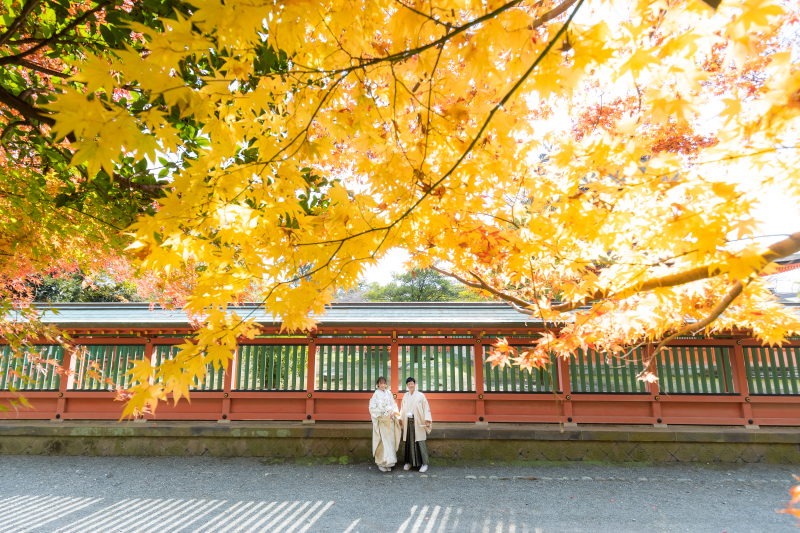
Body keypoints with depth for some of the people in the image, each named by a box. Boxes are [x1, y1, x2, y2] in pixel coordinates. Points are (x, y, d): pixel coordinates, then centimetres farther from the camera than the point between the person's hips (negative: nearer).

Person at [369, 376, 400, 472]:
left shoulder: (389, 393, 10)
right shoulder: (376, 394, -3)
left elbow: (394, 404, 13)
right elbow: (372, 408, -5)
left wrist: (393, 412, -5)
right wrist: (381, 413, -13)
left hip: (390, 420, 4)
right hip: (381, 420, -4)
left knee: (390, 440, 4)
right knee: (383, 441, -9)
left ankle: (388, 464, 14)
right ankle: (381, 463, 2)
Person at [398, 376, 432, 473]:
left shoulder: (421, 395, -1)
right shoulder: (405, 396, 10)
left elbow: (426, 408, -4)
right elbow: (402, 408, 17)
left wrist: (427, 420, -10)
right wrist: (400, 418, 13)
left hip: (418, 423, -3)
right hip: (408, 422, 4)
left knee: (421, 442, -4)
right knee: (409, 442, 6)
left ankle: (424, 463, 4)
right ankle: (409, 462, 17)